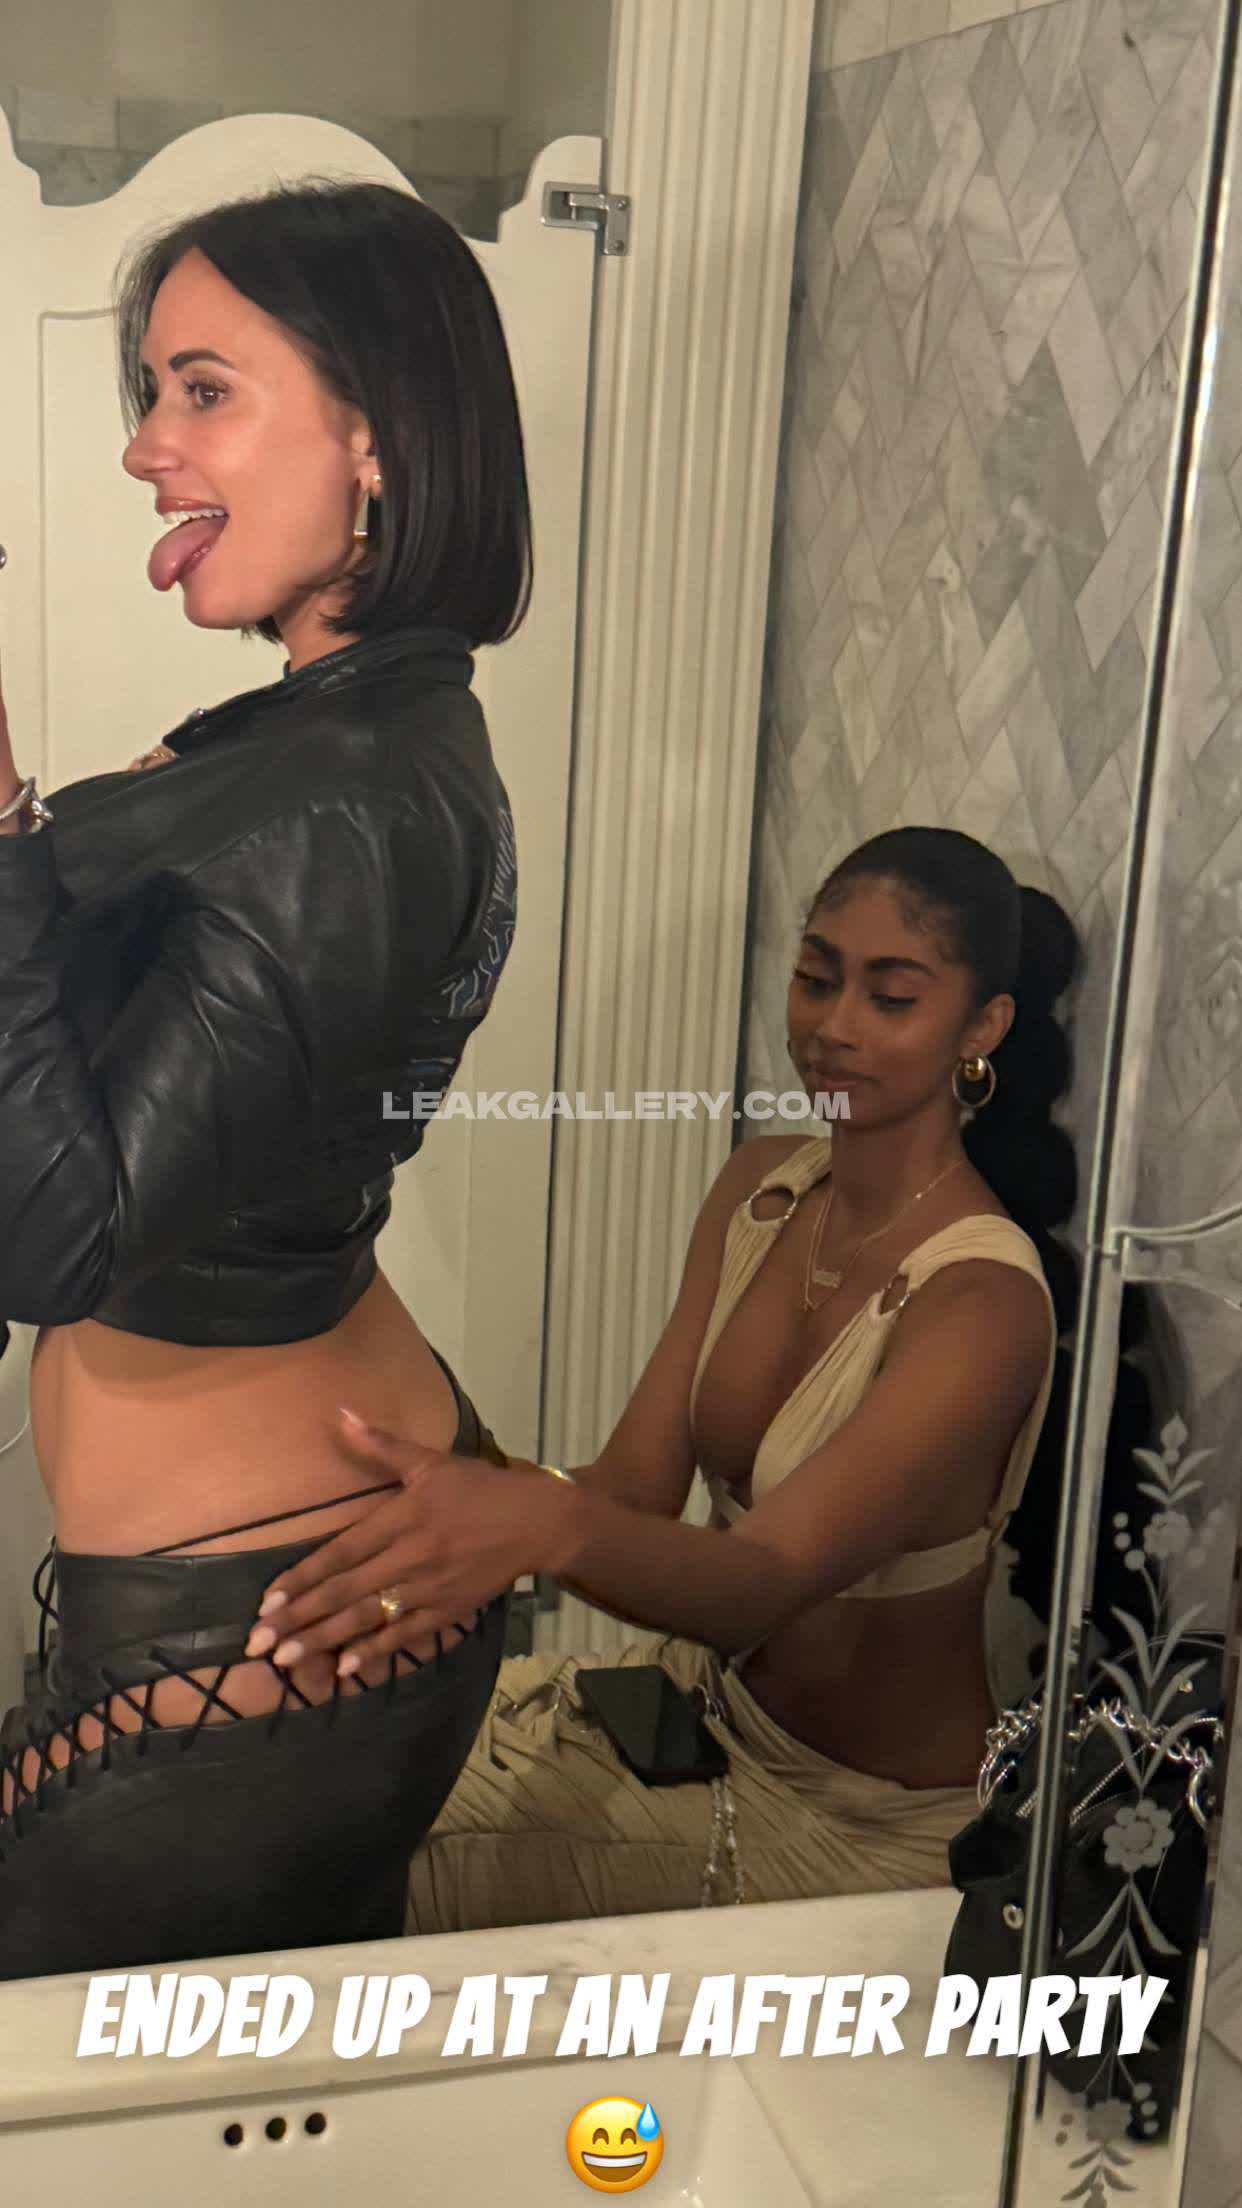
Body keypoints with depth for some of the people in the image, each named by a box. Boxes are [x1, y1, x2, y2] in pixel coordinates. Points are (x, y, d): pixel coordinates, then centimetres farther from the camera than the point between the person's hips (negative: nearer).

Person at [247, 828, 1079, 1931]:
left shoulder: (984, 1299, -26)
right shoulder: (762, 1187, -3)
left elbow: (767, 1578, -37)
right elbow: (636, 1486, -8)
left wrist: (548, 1525, -56)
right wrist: (472, 1486, -29)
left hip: (865, 1826, -6)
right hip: (702, 1701, 6)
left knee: (386, 1896, -9)